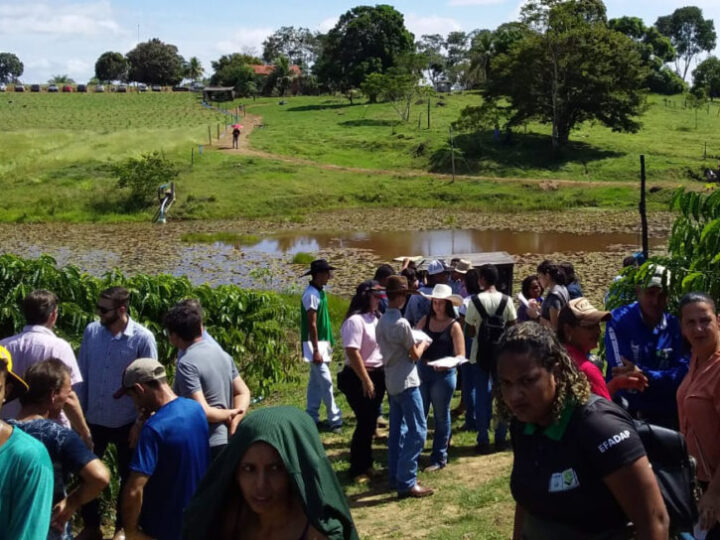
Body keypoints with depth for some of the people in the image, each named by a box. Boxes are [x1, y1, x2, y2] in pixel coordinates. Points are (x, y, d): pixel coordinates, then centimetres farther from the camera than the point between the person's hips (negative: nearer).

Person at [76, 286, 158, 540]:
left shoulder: (143, 338, -17)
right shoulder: (91, 331, -6)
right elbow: (82, 375, 2)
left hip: (126, 422, -3)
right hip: (94, 419, 3)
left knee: (128, 477, 13)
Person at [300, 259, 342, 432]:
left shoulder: (320, 291, 10)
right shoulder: (312, 294, -18)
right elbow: (312, 324, -20)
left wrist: (328, 341, 17)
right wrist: (316, 350, -21)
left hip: (322, 342, 10)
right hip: (314, 344, -10)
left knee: (316, 381, 13)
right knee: (326, 382, -7)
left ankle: (312, 418, 19)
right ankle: (335, 420, -2)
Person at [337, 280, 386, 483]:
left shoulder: (375, 318, 9)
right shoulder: (355, 320, -18)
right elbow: (352, 353, -23)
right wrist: (366, 380, -21)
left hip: (377, 375, 8)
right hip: (359, 378, -8)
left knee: (370, 422, 16)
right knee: (365, 422, -2)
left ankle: (366, 464, 29)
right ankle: (358, 469, 12)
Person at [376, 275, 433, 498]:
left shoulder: (381, 322, 7)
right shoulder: (401, 323, -19)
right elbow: (415, 355, -10)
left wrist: (413, 345, 15)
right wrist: (422, 345, 8)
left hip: (391, 383, 9)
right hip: (406, 383, -9)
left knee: (397, 431, 14)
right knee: (417, 431, -5)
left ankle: (395, 477, 20)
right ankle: (407, 482, -6)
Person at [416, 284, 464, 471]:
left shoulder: (454, 326, -6)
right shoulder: (425, 320, 5)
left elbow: (460, 356, -9)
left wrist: (446, 364, -27)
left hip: (444, 374, -4)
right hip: (422, 371, 4)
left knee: (441, 417, 8)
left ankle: (439, 458, 20)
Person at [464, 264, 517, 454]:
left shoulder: (475, 301, -12)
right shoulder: (506, 300, -5)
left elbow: (470, 331, -7)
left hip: (480, 353, -2)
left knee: (482, 395, 5)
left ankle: (483, 441, 6)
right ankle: (500, 438, 16)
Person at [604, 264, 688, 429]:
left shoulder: (675, 325, -2)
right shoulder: (618, 320, -12)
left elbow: (683, 372, -12)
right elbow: (623, 374, -19)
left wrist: (643, 374, -25)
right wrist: (665, 377, -15)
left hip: (666, 415, 3)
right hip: (625, 412, -3)